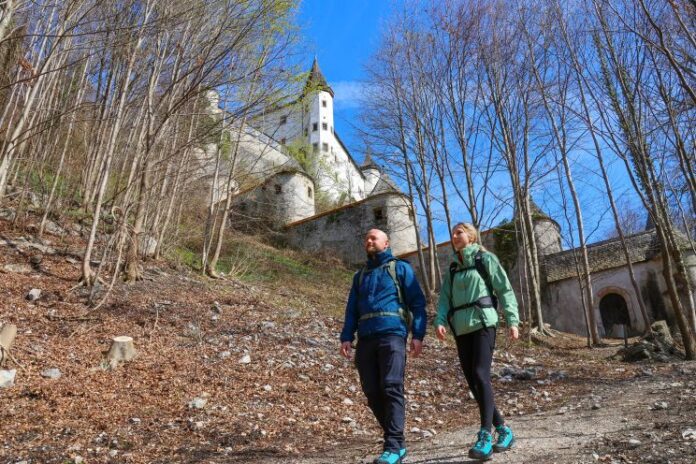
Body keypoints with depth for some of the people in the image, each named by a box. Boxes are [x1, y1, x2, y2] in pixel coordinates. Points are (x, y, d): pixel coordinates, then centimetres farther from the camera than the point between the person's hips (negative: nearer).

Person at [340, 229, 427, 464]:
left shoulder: (400, 268, 11)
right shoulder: (360, 275, 24)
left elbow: (417, 302, 4)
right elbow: (351, 309, 20)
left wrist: (418, 334, -7)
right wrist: (346, 337, 6)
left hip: (391, 334, -5)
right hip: (365, 339, 5)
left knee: (391, 388, -13)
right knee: (372, 392, 2)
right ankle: (396, 441, 15)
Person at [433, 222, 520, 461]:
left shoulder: (486, 259, 7)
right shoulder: (452, 270, 19)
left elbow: (505, 290, 2)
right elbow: (444, 299, 10)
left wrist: (512, 320, -8)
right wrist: (440, 321, -8)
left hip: (483, 322, -5)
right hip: (461, 329, 5)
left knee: (481, 375, -19)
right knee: (473, 382, 3)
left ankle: (485, 437, -18)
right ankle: (503, 431, 16)